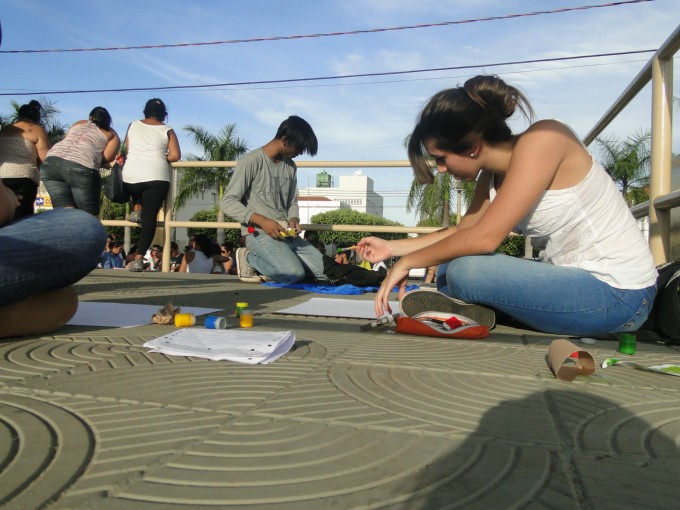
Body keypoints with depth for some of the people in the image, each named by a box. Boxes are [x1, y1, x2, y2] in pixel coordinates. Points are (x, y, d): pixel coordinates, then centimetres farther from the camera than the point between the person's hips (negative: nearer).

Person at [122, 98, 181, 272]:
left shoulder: (133, 125, 15)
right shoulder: (167, 130, 8)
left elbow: (127, 148, 22)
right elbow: (175, 156, 1)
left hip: (130, 176, 3)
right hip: (157, 177, -3)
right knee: (150, 217, -2)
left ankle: (136, 210, 17)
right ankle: (139, 258, -12)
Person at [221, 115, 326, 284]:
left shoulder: (290, 166, 12)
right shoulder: (251, 162, -10)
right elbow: (228, 202, -14)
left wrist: (293, 219, -6)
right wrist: (262, 221, -24)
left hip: (285, 233, 7)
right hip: (259, 233, -7)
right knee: (294, 274, -27)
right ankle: (249, 257, -2)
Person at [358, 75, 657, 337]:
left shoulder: (542, 139, -21)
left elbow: (483, 238, -27)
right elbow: (462, 231, 14)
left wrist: (407, 262, -17)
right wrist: (393, 247, 13)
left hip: (618, 296, -8)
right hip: (572, 278, 9)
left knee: (462, 271, -24)